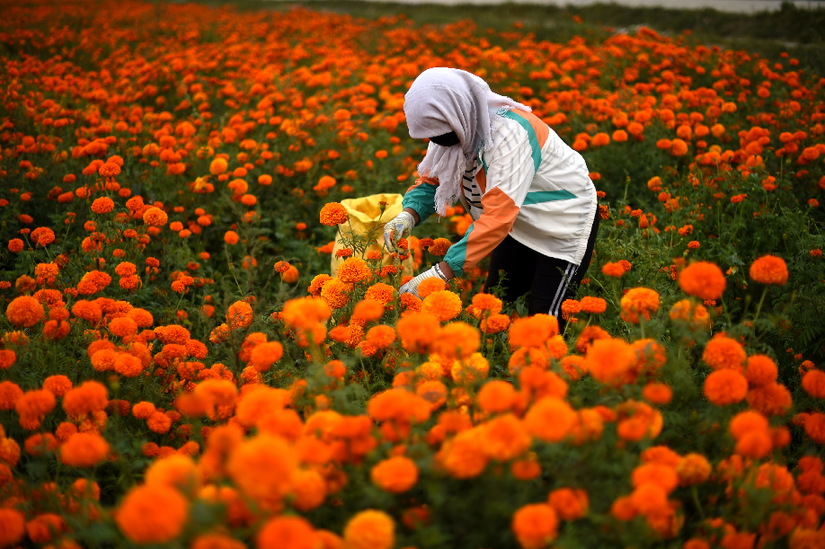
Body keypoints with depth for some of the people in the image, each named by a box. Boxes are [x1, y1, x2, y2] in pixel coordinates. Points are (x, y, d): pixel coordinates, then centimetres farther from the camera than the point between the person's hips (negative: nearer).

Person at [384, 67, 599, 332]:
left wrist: (441, 273, -45)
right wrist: (408, 215, -25)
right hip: (519, 224, 7)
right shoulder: (458, 130, -14)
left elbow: (498, 216, -42)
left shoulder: (509, 133, -36)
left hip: (566, 221, -7)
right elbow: (430, 180, -3)